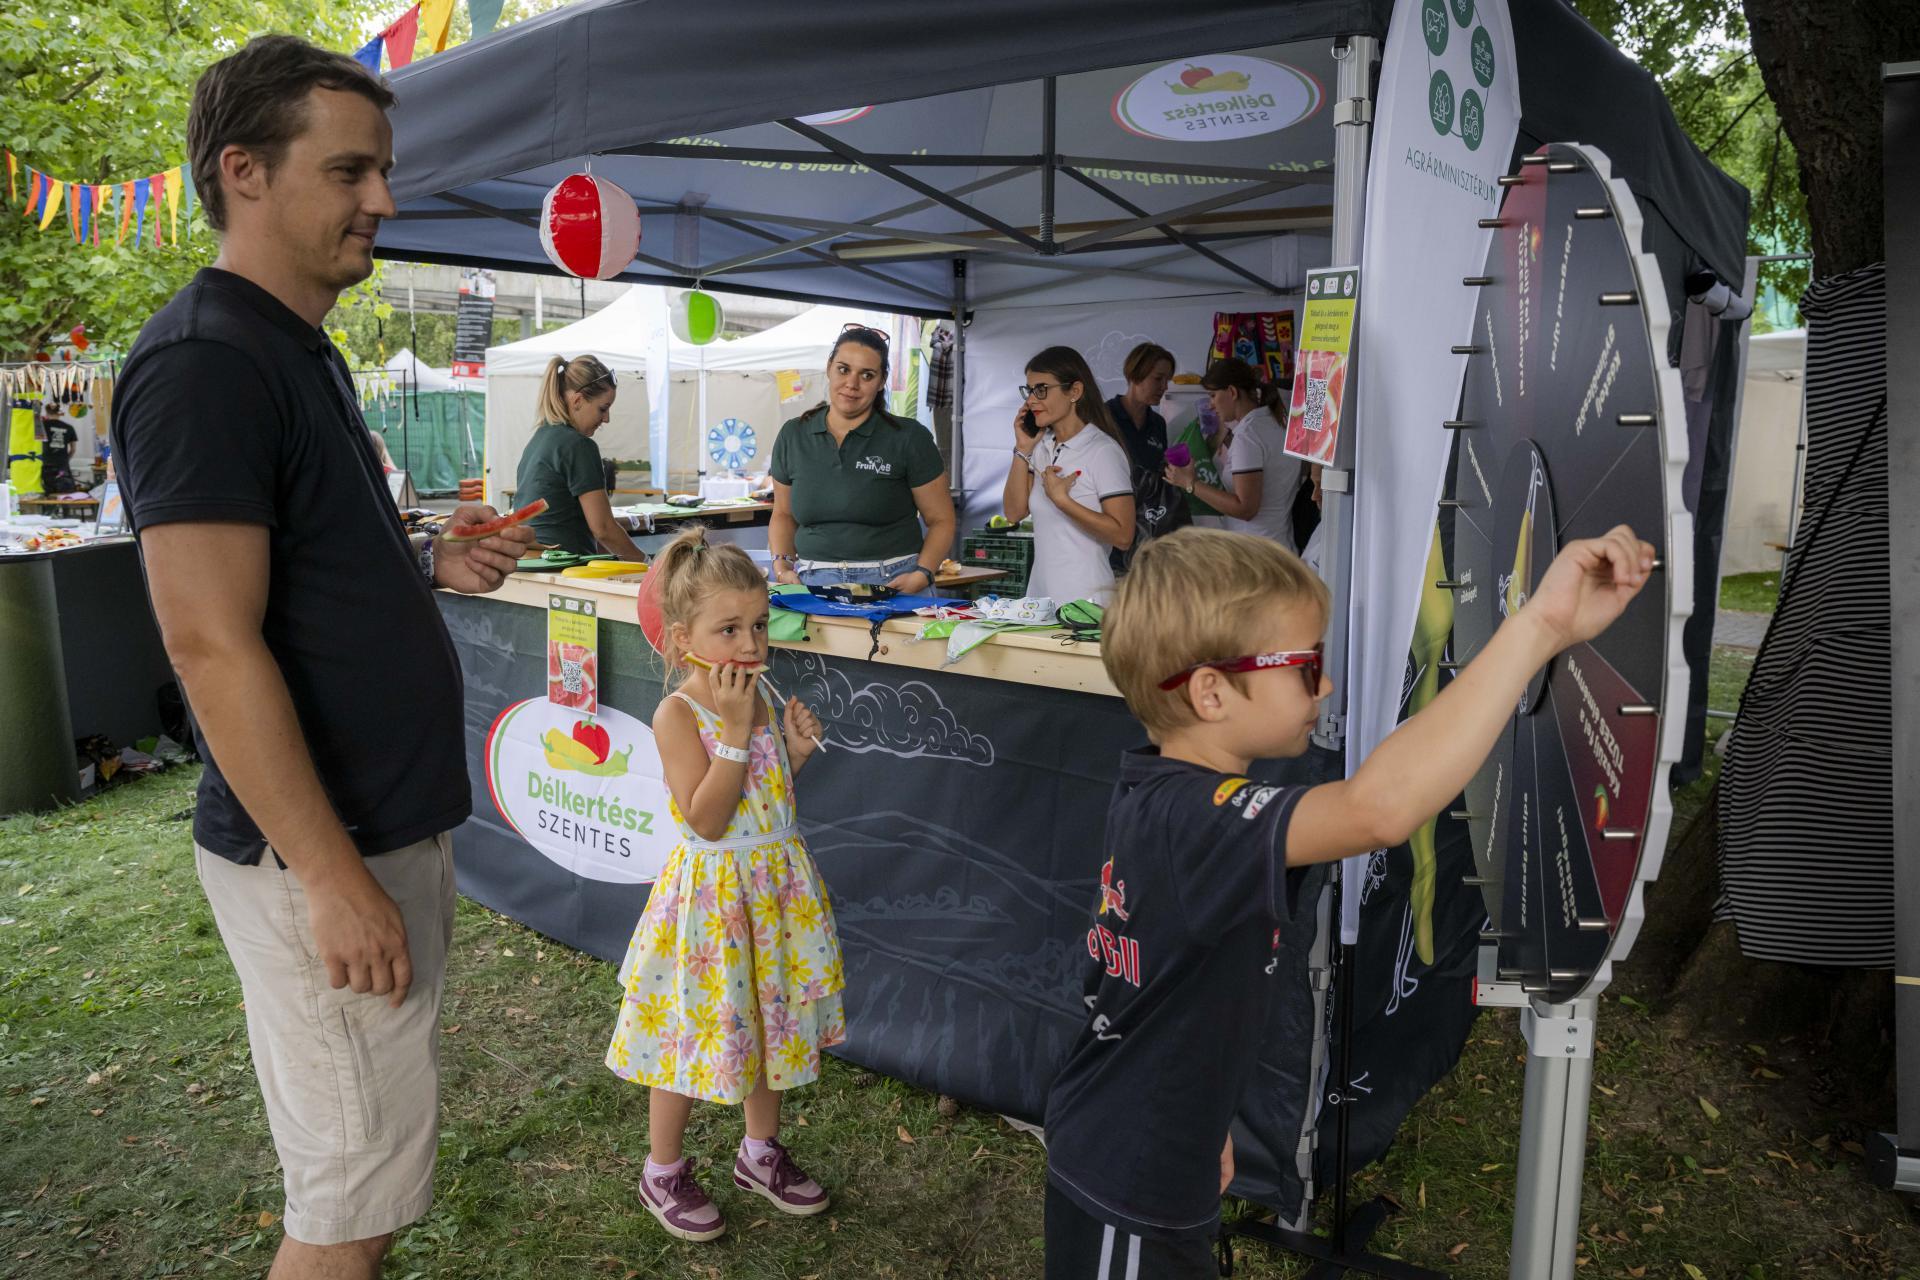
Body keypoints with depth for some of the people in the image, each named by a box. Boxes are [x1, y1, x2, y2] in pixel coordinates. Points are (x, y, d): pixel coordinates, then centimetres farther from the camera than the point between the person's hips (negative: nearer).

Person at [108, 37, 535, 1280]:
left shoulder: (308, 351, 13)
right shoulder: (203, 361, -17)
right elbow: (212, 644, -22)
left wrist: (431, 563, 4)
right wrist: (331, 877, -21)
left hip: (395, 821, 9)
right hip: (317, 850, -9)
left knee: (385, 1141, 21)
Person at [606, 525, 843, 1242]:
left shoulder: (762, 696, 2)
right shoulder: (678, 714, -18)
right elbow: (707, 819, -25)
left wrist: (796, 750, -5)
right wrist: (735, 728, -27)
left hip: (776, 881, 7)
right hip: (712, 889, -6)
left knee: (772, 1016, 18)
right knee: (693, 1030, 7)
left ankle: (760, 1151, 40)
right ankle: (663, 1172, 30)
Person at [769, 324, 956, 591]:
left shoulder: (909, 438, -1)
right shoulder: (793, 436, 9)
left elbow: (942, 520, 2)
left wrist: (921, 575, -13)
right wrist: (782, 565, 3)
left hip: (892, 586, -2)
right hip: (813, 584, 2)